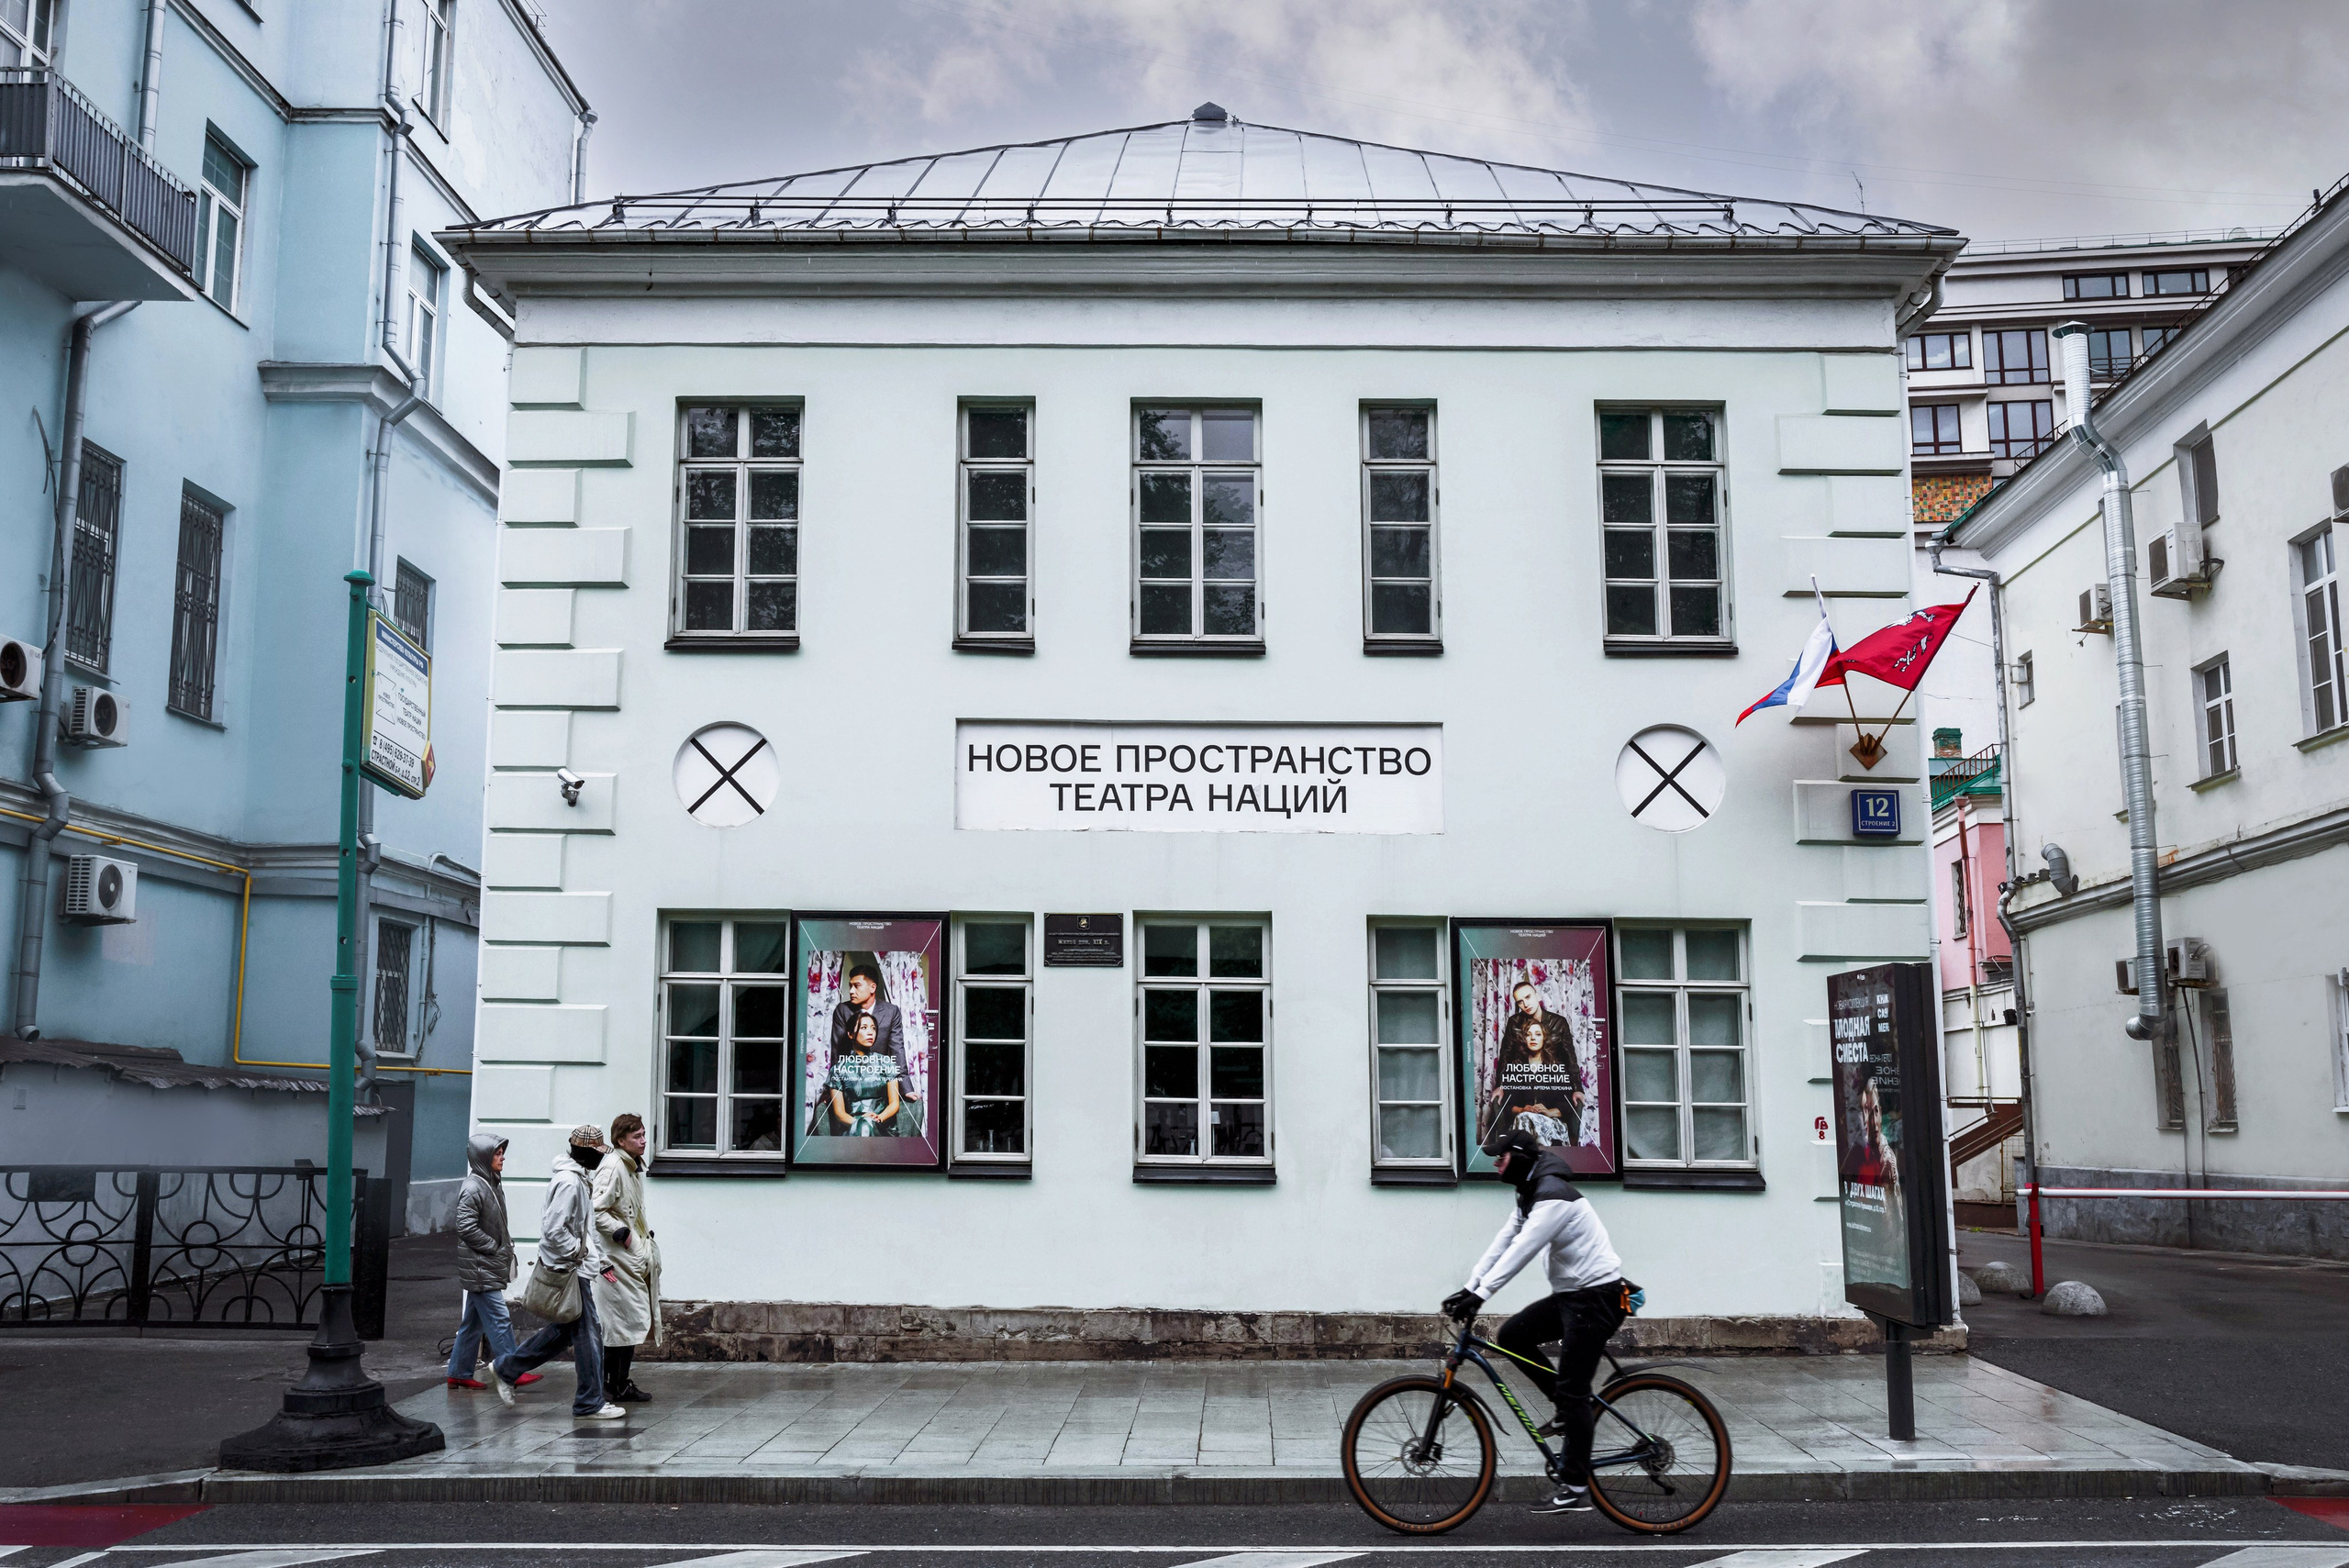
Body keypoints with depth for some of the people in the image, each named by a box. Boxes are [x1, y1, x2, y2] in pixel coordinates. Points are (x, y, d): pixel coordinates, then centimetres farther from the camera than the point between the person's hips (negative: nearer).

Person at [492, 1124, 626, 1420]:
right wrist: (579, 1252, -15)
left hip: (573, 1267, 10)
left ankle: (505, 1368, 29)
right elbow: (554, 1229, -27)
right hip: (566, 1269, -10)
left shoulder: (578, 1179, 13)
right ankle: (591, 1403, 5)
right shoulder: (569, 1182, -20)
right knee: (588, 1335, -3)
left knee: (563, 1331, 19)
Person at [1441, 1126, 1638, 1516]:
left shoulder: (1553, 1197, -20)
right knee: (1512, 1335, 2)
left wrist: (1479, 1295, -31)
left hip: (1597, 1295, -10)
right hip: (1570, 1294, 10)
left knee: (1572, 1389, -9)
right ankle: (1568, 1411, 11)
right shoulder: (1529, 1197, 13)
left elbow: (1520, 1251, -28)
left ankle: (1575, 1488, -4)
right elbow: (1501, 1246, 10)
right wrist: (1468, 1288, 1)